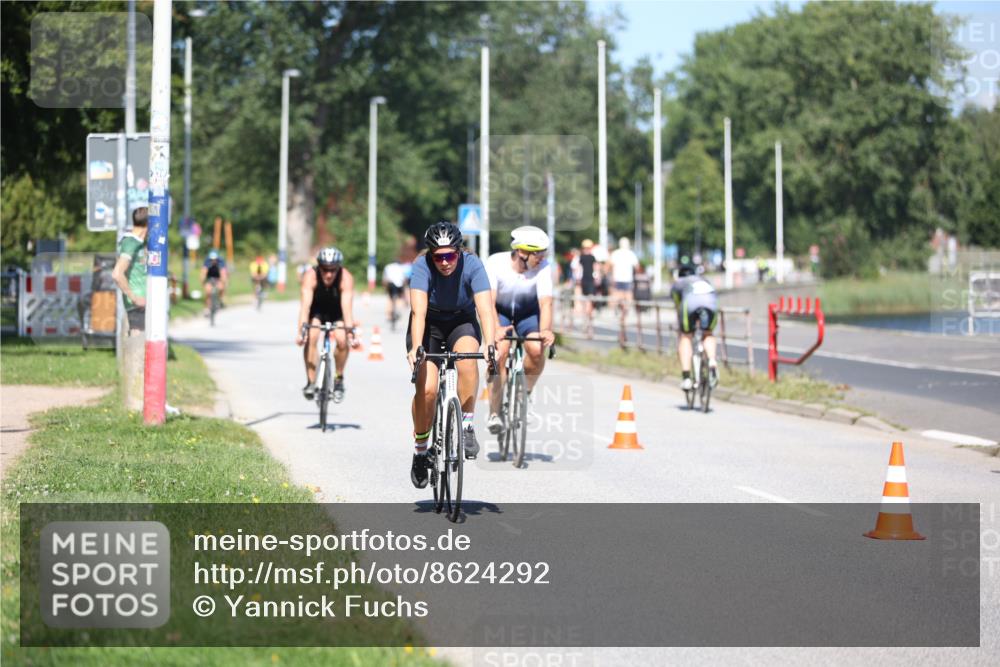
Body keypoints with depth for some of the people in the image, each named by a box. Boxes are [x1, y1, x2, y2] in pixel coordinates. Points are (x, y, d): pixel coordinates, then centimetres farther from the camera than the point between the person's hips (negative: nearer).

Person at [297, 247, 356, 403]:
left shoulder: (346, 278, -31)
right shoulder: (310, 276, -31)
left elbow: (347, 306, -40)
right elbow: (305, 304, -39)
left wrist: (350, 331, -51)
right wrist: (301, 329, -51)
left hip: (337, 312, 0)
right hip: (316, 310, 0)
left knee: (342, 340, -25)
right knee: (311, 337, -26)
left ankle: (339, 379, -2)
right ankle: (311, 382, -18)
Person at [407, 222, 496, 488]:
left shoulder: (472, 265, -24)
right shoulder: (422, 266, -26)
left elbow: (485, 308, -34)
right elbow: (419, 311, -35)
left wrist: (490, 346, -48)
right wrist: (416, 348, -50)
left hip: (462, 322, 0)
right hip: (429, 326, 0)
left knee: (467, 359, -34)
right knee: (426, 388, -19)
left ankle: (467, 426, -18)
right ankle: (420, 451, 4)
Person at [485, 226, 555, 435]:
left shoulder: (543, 267, -25)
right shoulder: (496, 263, -29)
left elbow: (545, 302, -33)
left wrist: (546, 330, -51)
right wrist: (496, 328, -53)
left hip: (528, 311, 1)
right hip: (499, 310, -1)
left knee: (537, 350, -24)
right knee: (501, 350, -25)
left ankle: (525, 393, 5)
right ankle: (494, 414, -19)